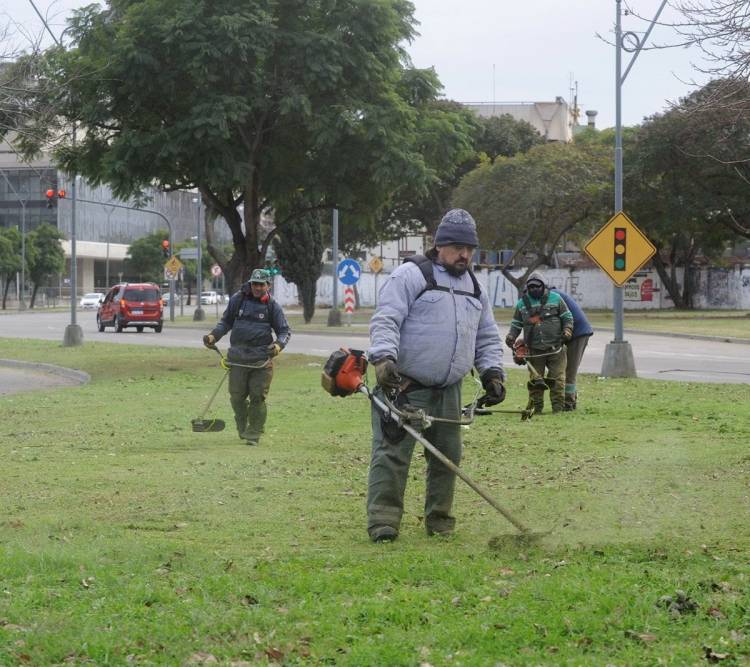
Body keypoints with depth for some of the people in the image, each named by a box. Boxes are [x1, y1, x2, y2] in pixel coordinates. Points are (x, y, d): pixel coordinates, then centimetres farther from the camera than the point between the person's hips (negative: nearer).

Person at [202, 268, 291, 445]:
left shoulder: (272, 305, 3)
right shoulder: (237, 299, 7)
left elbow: (285, 331, 7)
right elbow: (226, 322, 19)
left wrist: (278, 345, -13)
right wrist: (213, 335, 3)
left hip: (262, 359, -2)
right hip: (238, 356, 2)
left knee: (258, 397, -3)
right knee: (237, 396, 4)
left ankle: (254, 434, 5)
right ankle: (242, 429, 25)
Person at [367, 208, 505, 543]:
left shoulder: (473, 287, 18)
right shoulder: (410, 275, -4)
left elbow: (487, 337, 23)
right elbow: (385, 321, -13)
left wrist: (492, 372, 6)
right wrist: (384, 357, -29)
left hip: (448, 391, 7)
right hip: (403, 387, -7)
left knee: (447, 456, 9)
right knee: (392, 453, -10)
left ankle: (439, 520, 20)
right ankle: (383, 521, -10)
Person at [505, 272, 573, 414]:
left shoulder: (555, 298, 6)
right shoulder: (522, 303, 11)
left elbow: (567, 317, 10)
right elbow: (516, 323, 19)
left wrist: (567, 330, -6)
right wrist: (511, 336, 3)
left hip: (555, 348, -2)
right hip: (534, 350, 2)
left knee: (557, 378, -4)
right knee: (535, 380, 2)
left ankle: (558, 407, 0)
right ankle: (536, 407, 8)